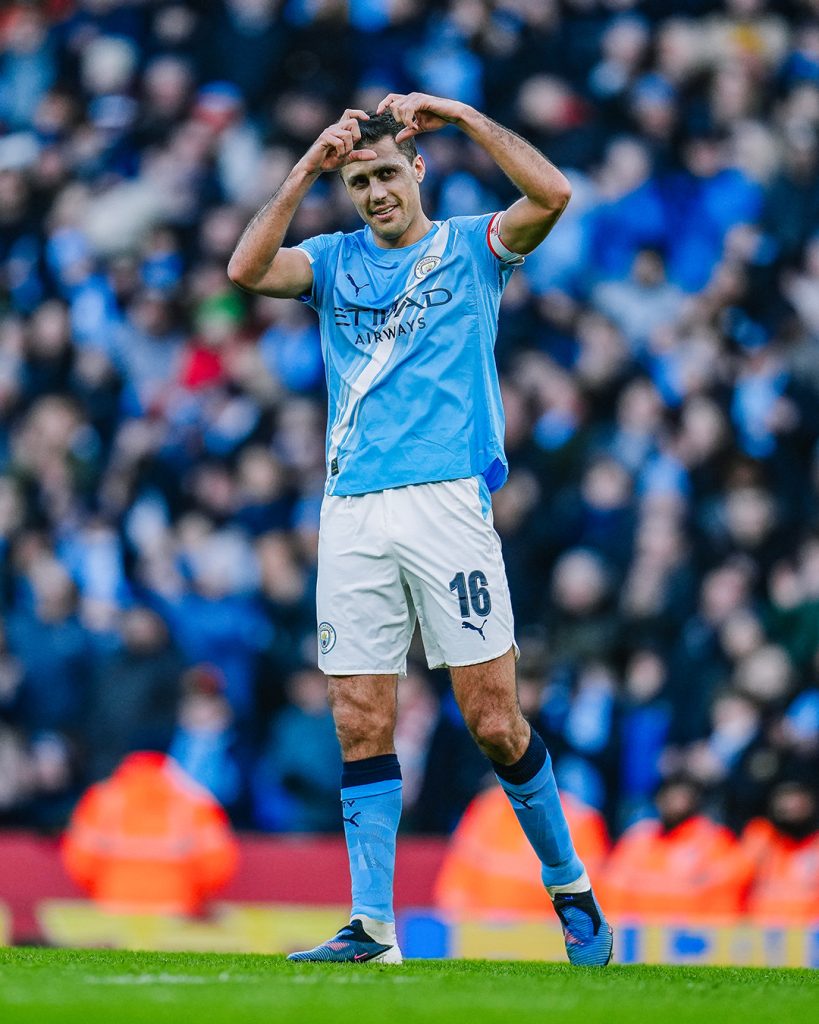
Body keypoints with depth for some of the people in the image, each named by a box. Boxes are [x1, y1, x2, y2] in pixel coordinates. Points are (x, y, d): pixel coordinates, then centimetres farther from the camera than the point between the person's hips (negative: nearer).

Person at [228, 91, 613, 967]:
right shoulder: (334, 261, 16)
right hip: (351, 515, 3)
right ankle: (372, 925, 0)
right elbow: (246, 269, -3)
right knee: (361, 726, -1)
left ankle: (571, 891, 10)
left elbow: (552, 194, -9)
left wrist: (459, 115, -8)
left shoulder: (470, 248, 9)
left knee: (494, 722, -5)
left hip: (446, 502, -3)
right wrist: (308, 167, -6)